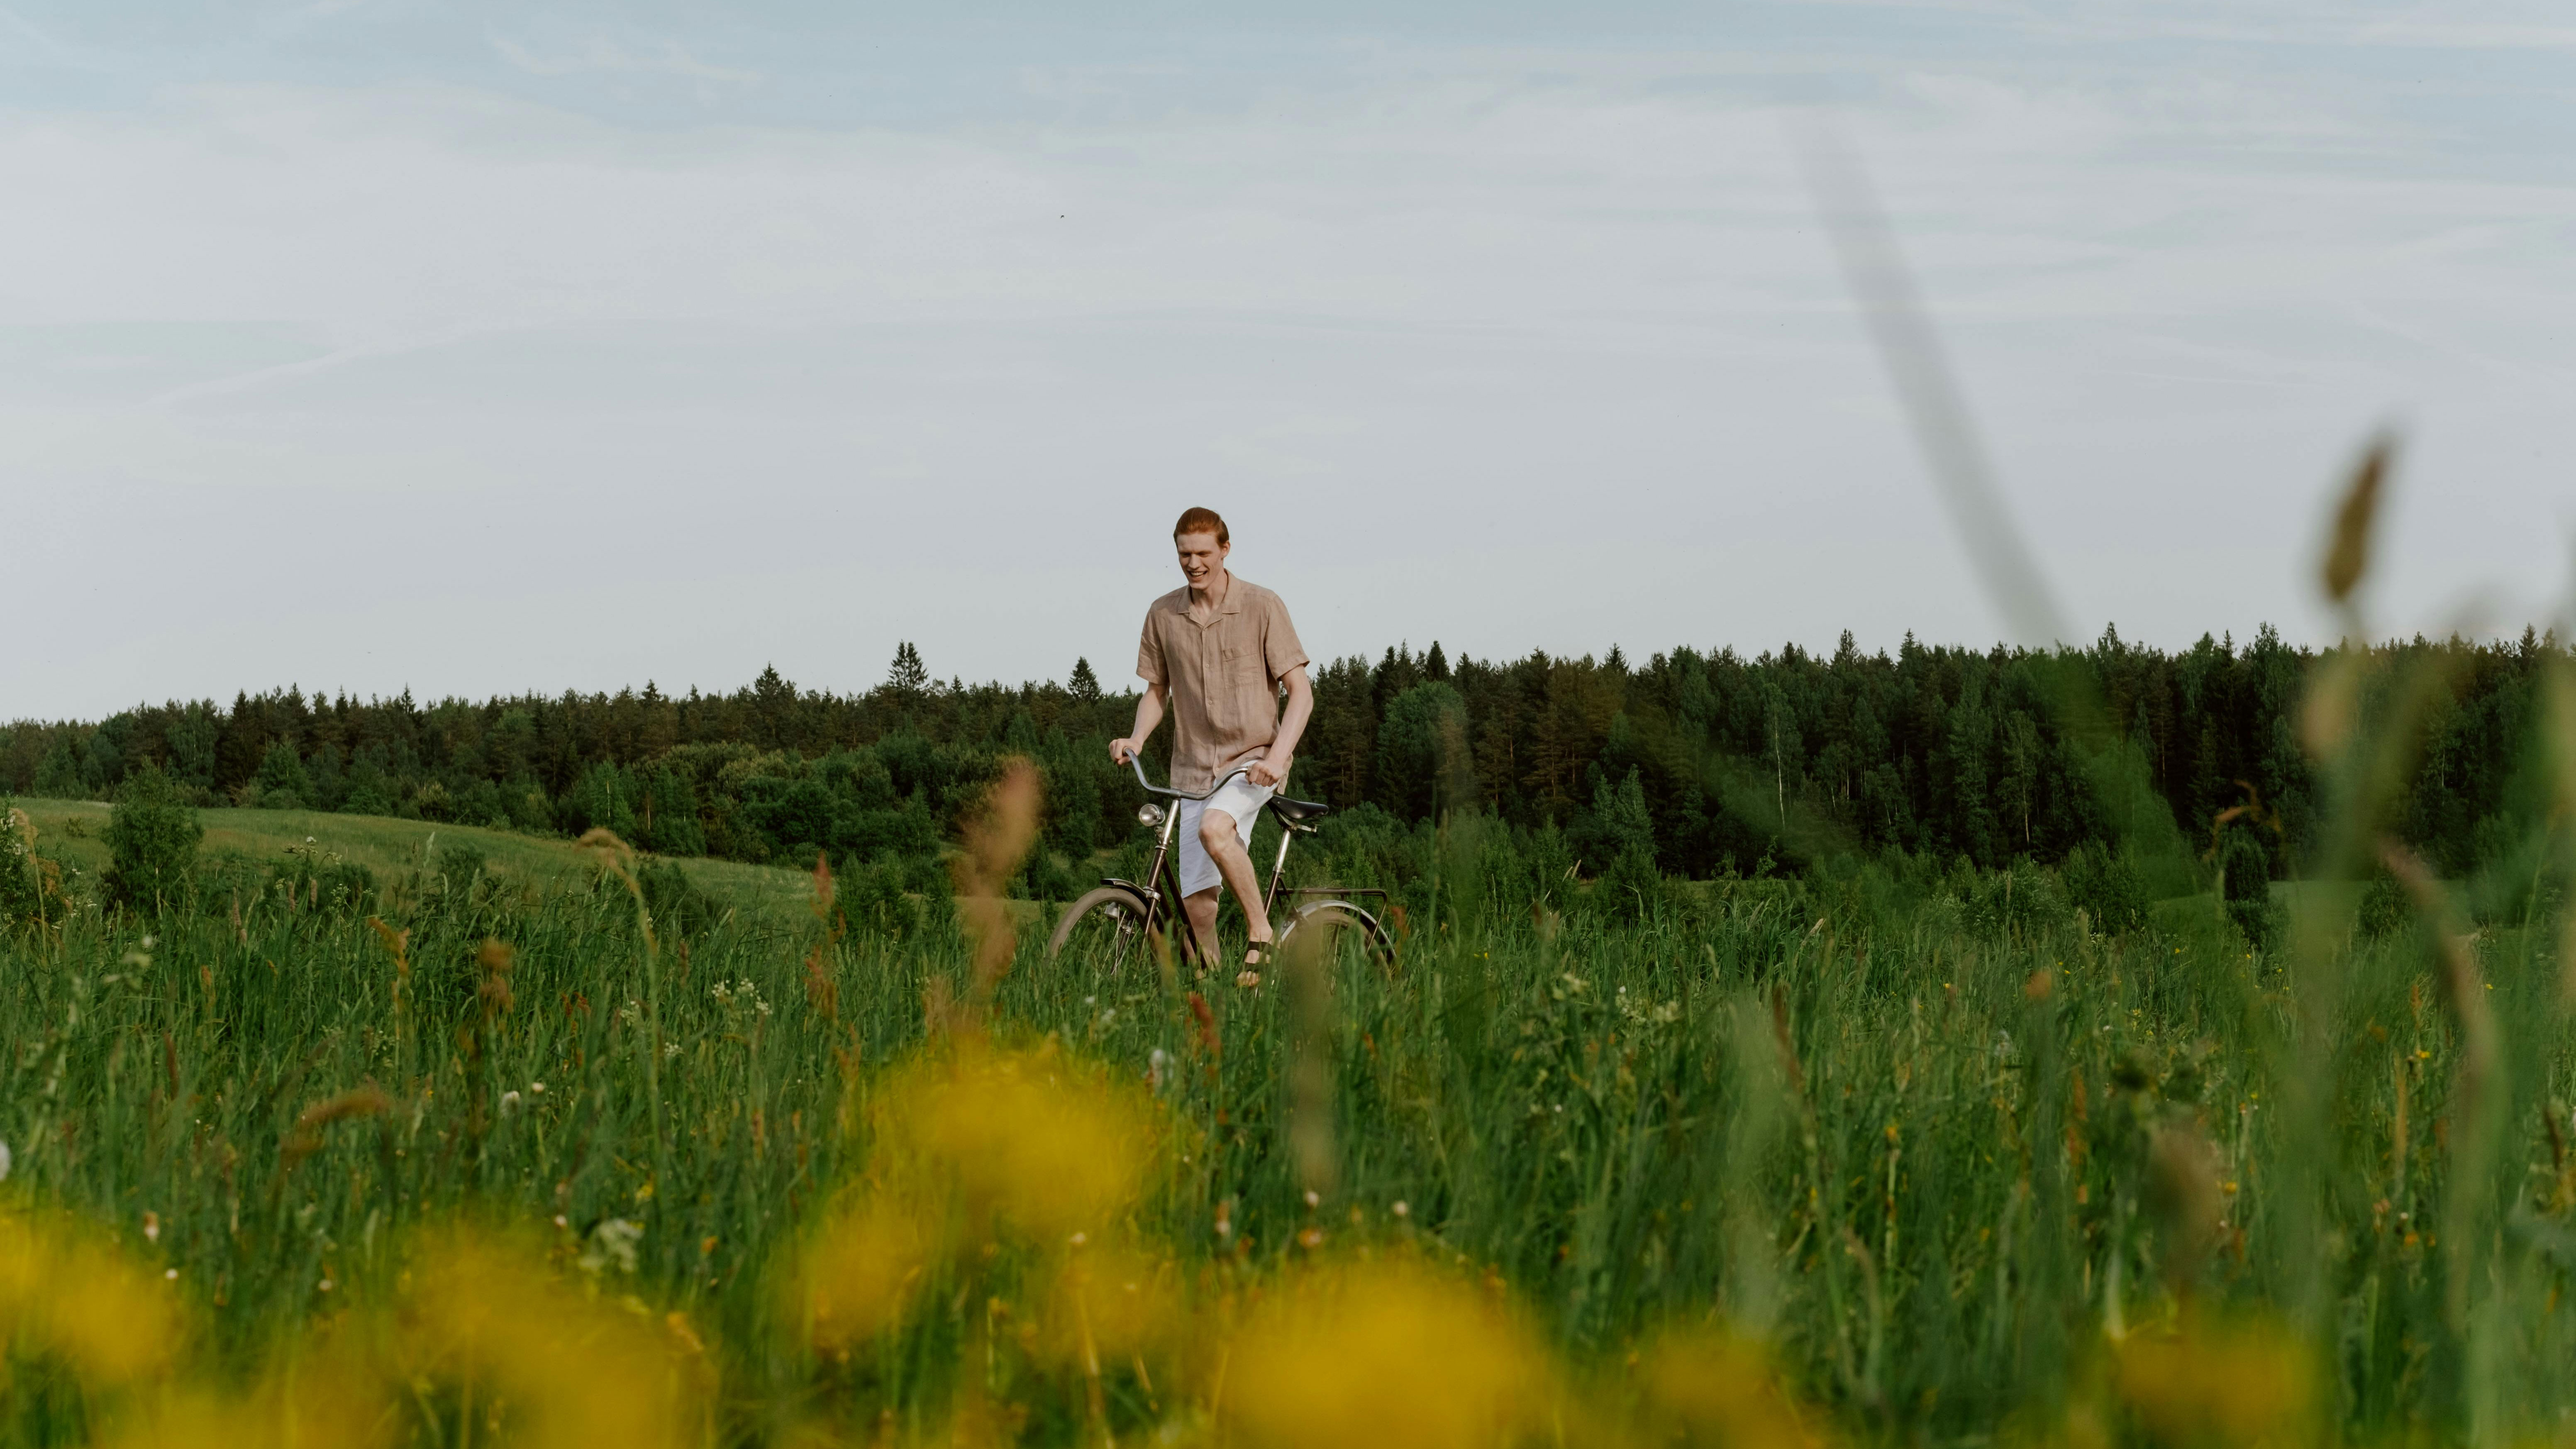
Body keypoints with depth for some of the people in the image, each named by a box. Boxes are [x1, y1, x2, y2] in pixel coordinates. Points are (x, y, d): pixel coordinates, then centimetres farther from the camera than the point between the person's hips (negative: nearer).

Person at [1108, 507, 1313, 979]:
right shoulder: (1163, 615, 5)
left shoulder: (1262, 606, -6)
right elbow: (1156, 691, 16)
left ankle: (1262, 933, -17)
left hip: (1254, 758, -4)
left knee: (1214, 829, -34)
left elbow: (1300, 690, -7)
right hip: (1194, 766, 4)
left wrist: (1278, 754, -21)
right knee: (1196, 900, -3)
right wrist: (1136, 738, -5)